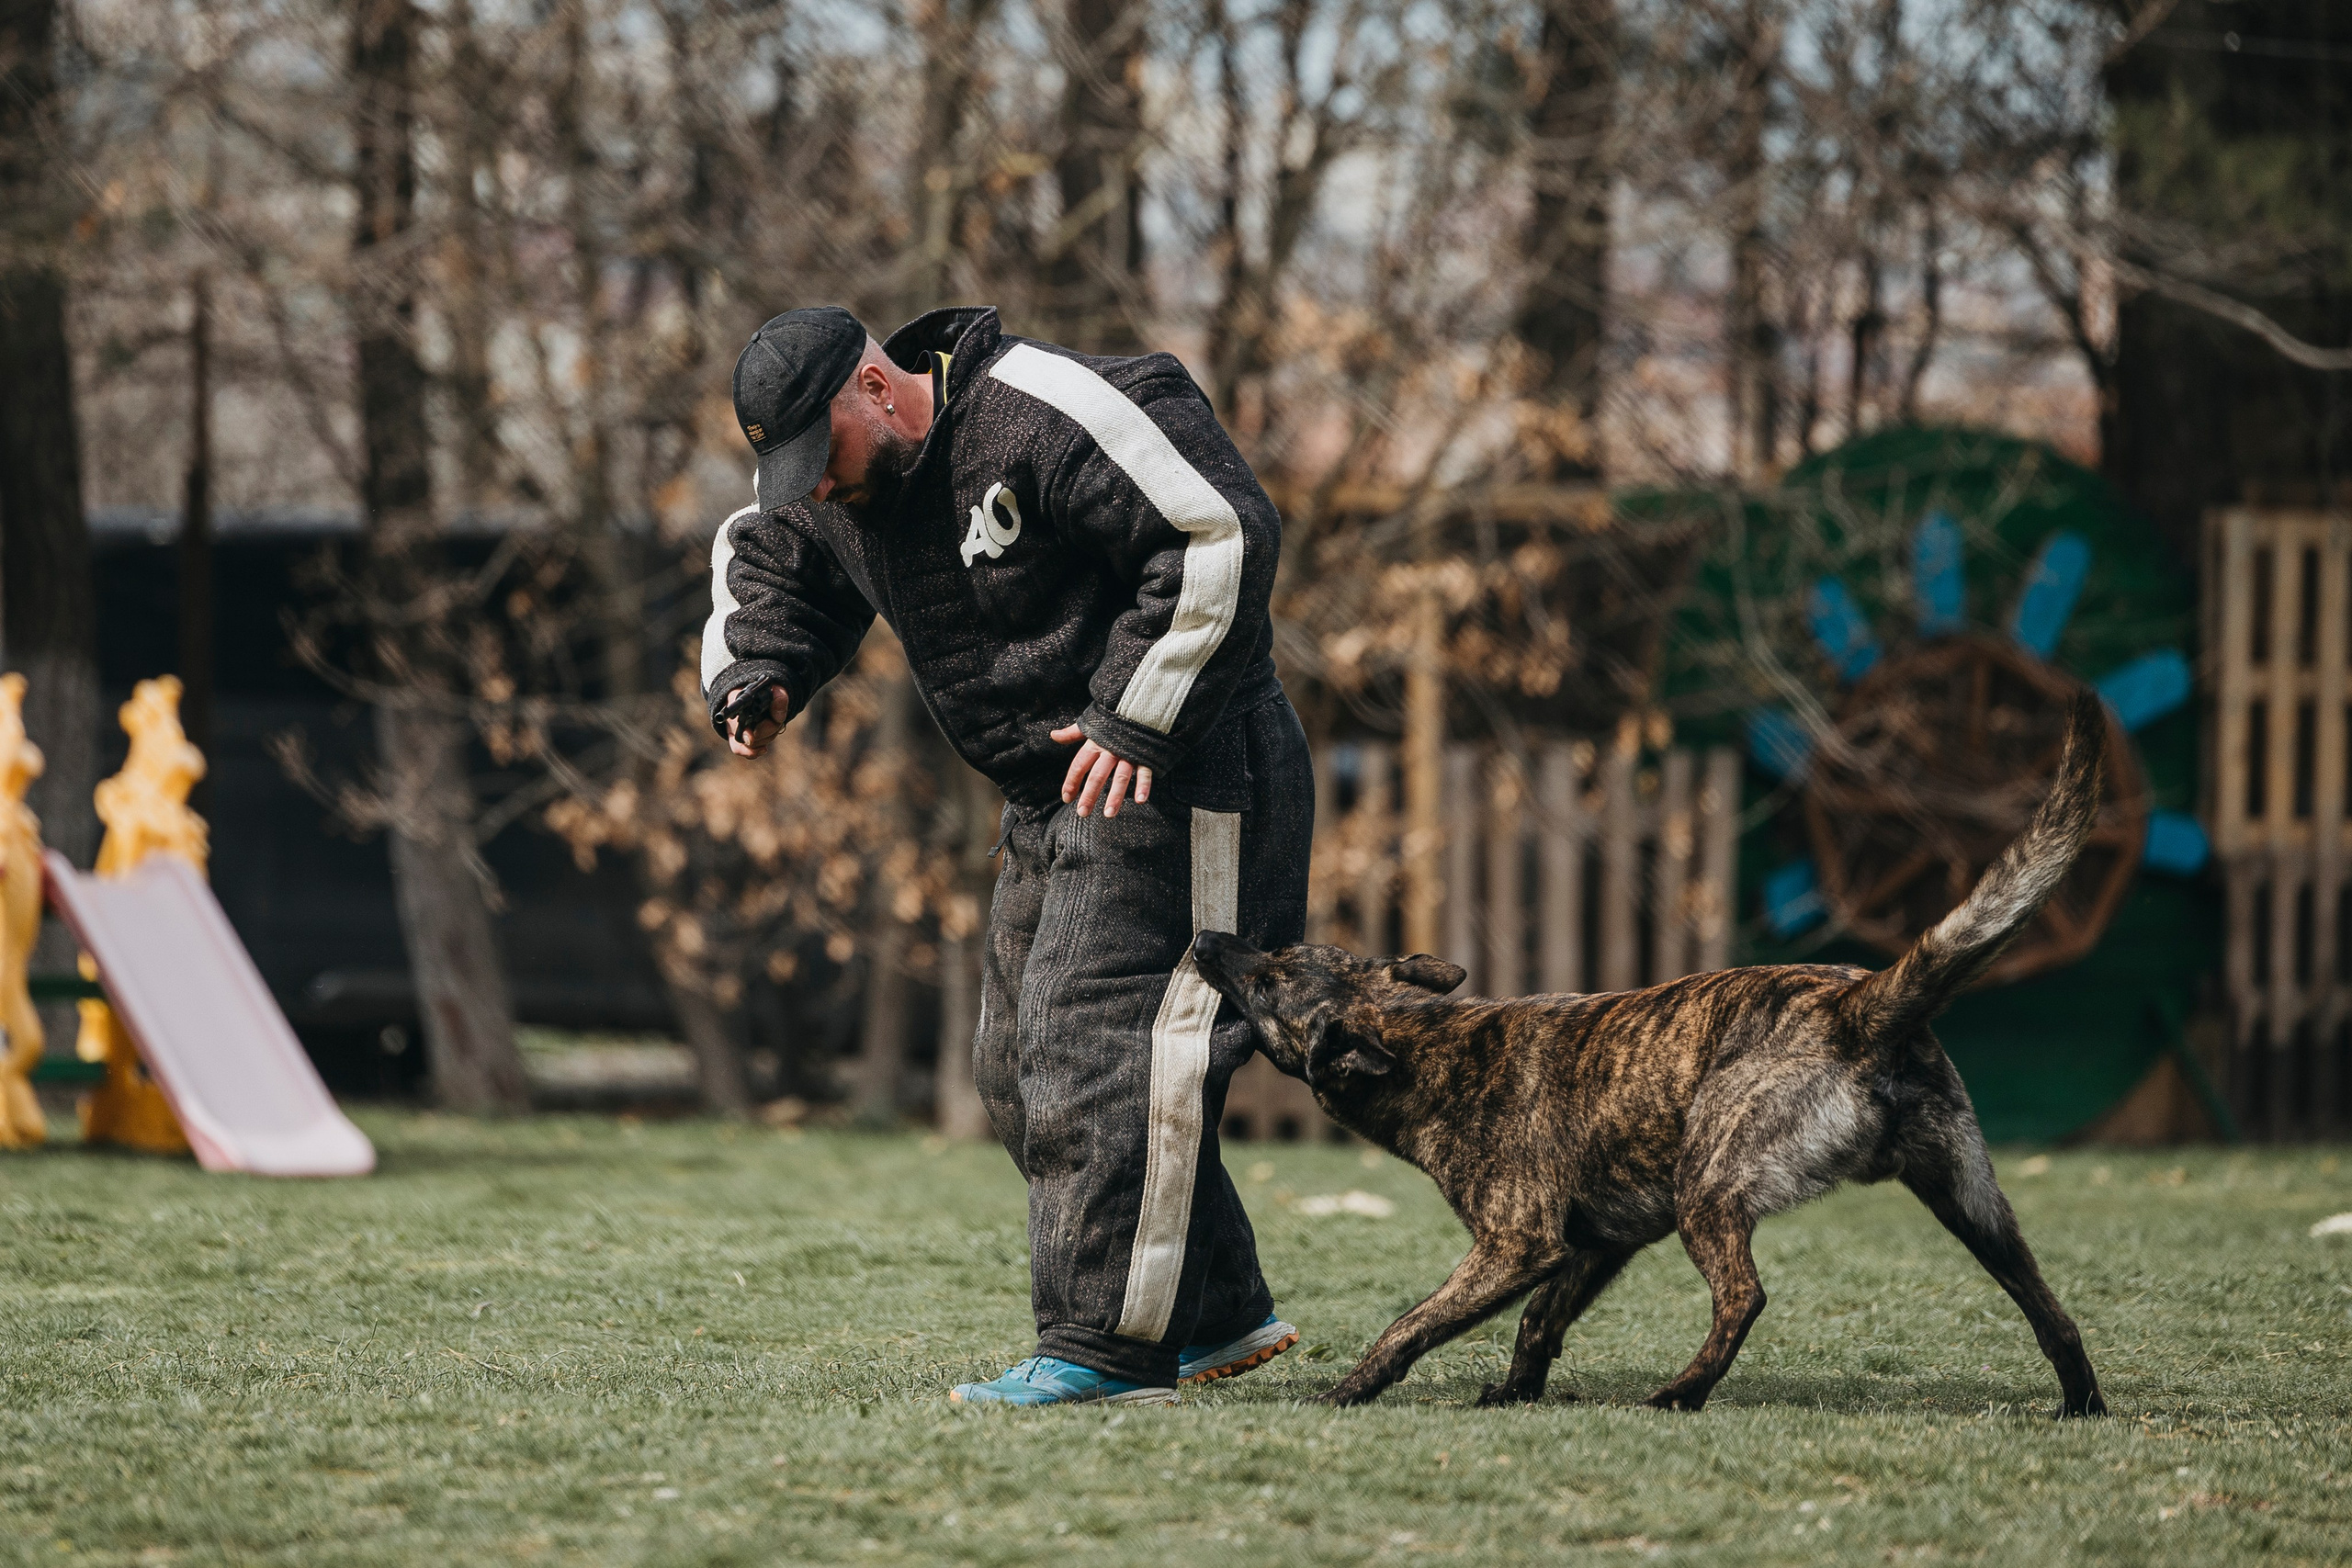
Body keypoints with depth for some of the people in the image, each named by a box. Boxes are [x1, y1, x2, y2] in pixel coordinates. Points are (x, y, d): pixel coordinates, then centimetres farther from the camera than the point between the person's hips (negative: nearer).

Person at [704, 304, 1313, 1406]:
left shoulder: (1039, 422, -22)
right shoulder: (840, 493, 7)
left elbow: (1224, 535, -25)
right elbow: (762, 562, 27)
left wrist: (1135, 715, -24)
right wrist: (755, 675, 5)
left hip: (1173, 783, -10)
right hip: (1056, 812, 10)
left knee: (1093, 1048, -17)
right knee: (1019, 1071, 11)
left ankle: (1107, 1352, -17)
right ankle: (1220, 1317, 18)